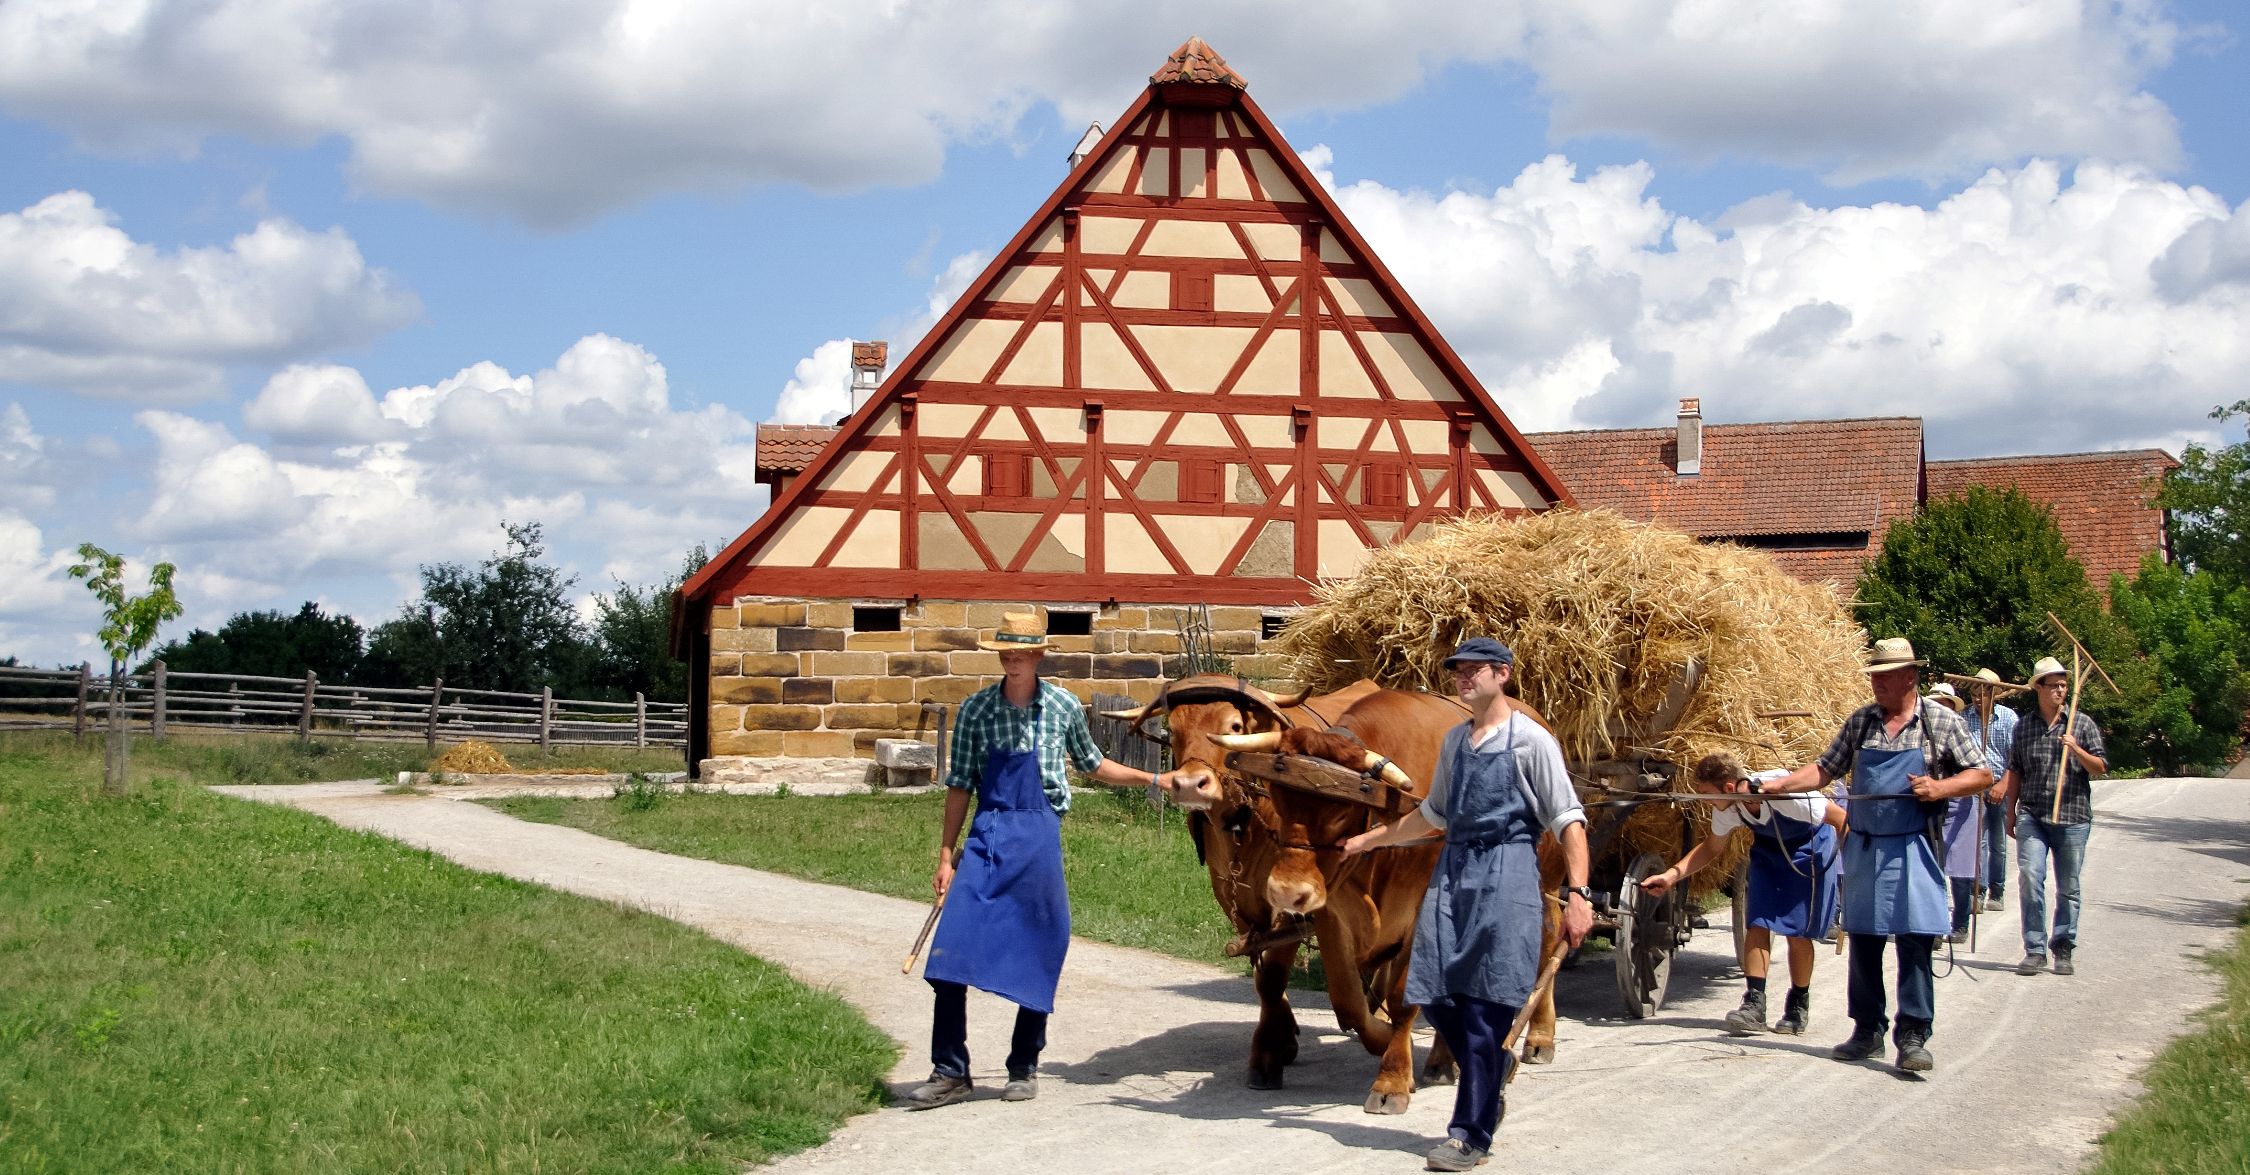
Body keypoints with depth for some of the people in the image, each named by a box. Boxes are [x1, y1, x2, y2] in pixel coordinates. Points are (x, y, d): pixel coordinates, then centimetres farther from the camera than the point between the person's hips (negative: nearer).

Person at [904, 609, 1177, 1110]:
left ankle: (1024, 1068, 17)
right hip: (986, 837, 0)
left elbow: (1091, 765, 20)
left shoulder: (1064, 707, 3)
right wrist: (946, 856, 3)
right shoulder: (976, 710, 2)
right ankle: (949, 1073, -2)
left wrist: (1152, 779, 20)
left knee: (1036, 958, 3)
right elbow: (960, 786, 6)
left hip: (1040, 838, 0)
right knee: (950, 954, -9)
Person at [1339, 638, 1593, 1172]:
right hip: (1452, 870, 7)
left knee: (1487, 1007, -8)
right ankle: (1489, 1090, 26)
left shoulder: (1530, 740, -3)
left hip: (1506, 874, -7)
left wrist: (1578, 895, -16)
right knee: (1435, 994, 2)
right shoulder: (1454, 740, 17)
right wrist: (1370, 840, 32)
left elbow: (1568, 820, -7)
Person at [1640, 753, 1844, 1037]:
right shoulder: (1727, 809, -18)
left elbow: (1842, 820, -24)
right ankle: (1754, 1005, -9)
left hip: (1810, 849, -5)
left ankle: (1798, 1007, 14)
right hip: (1768, 850, 5)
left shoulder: (1786, 792, -37)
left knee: (1797, 933, -3)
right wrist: (1671, 876, -13)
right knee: (1758, 923, -8)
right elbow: (1711, 848, 0)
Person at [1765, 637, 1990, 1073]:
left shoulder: (1941, 722, 0)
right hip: (1863, 847, 4)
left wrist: (1941, 787, -15)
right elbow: (1825, 768, 13)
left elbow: (1982, 775, 2)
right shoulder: (1860, 722, 9)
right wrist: (1780, 784, -1)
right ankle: (1868, 1030, 17)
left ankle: (1913, 1037, -5)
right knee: (1863, 940, 7)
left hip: (1913, 850, -4)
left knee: (1914, 940, -9)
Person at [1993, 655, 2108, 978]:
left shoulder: (2082, 723, 6)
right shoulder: (2023, 726, 11)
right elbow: (2015, 772, 18)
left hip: (2072, 818, -1)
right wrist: (2011, 812, 15)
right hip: (2031, 817, 1)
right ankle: (2035, 950, -7)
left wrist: (2076, 750, -14)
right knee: (2031, 878, -12)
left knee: (2068, 888, 5)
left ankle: (2064, 950, 17)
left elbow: (2100, 767, 4)